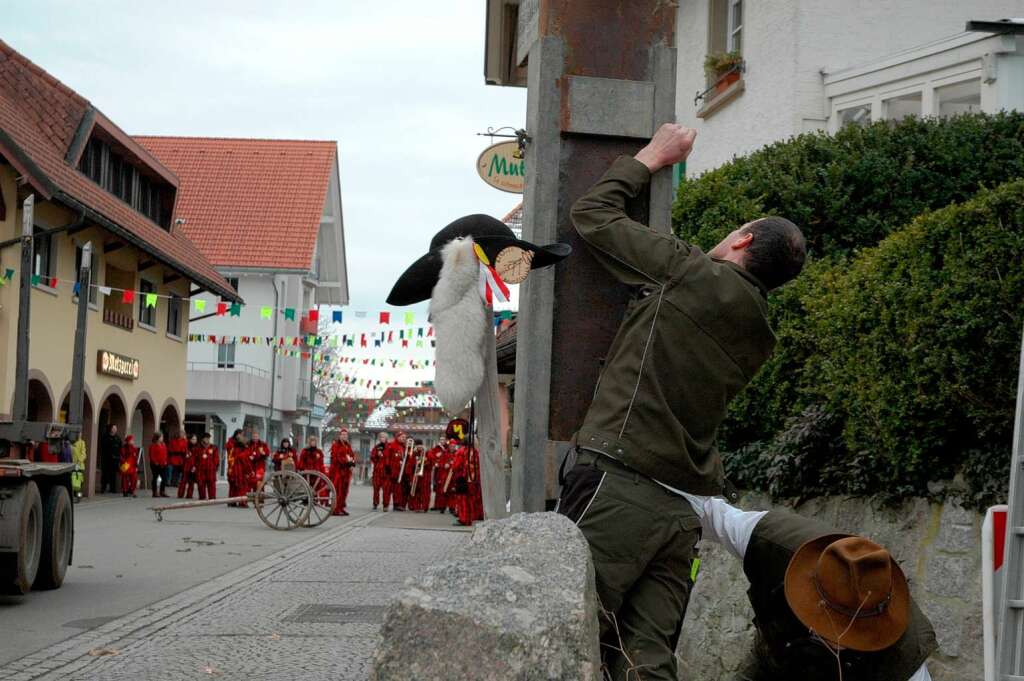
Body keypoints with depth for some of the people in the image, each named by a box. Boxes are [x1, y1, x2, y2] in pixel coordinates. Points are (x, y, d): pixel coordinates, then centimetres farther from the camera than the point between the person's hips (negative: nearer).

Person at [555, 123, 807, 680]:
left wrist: (654, 155, 19)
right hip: (686, 509, 8)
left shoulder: (691, 273, -3)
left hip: (617, 484, -7)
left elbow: (591, 214, 4)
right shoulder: (758, 336, 18)